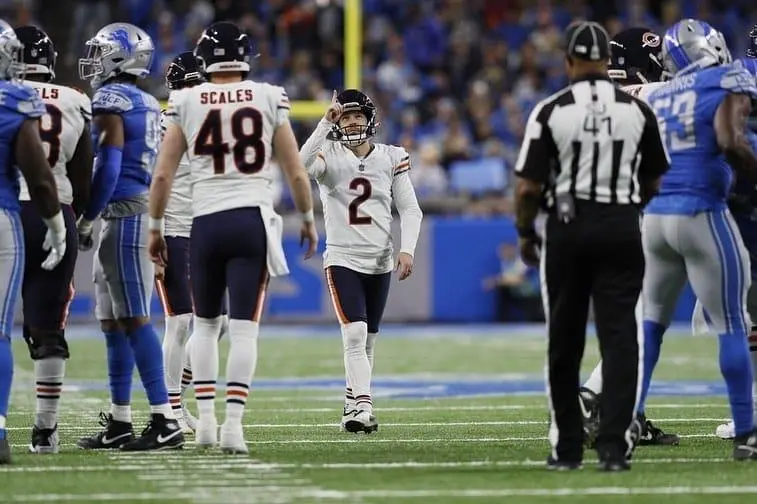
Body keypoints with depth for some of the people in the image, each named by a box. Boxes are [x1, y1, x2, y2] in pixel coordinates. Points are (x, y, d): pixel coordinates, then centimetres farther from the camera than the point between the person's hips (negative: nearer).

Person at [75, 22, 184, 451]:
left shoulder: (111, 100, -10)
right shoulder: (149, 105, 17)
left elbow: (109, 167, -16)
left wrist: (86, 219, -9)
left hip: (124, 217, -10)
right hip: (145, 209, 10)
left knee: (135, 320, -11)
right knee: (114, 322, 13)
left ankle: (165, 421, -16)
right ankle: (119, 423, 15)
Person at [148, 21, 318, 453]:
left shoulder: (186, 102, 2)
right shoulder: (270, 99, 2)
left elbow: (163, 175, 3)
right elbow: (296, 172, 5)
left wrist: (156, 228, 13)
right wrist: (308, 220, 19)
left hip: (206, 222, 1)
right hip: (253, 220, -1)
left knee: (206, 324, 17)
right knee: (245, 329, -1)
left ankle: (206, 418, 12)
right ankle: (234, 424, -10)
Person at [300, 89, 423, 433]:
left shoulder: (391, 158, 2)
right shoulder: (328, 156, -4)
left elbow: (410, 210, 2)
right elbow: (301, 166, -27)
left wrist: (407, 249, -12)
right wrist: (325, 124, -27)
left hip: (379, 261, 3)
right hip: (342, 259, -3)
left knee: (366, 341, 12)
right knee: (355, 335, -18)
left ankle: (353, 405, 25)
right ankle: (362, 407, -23)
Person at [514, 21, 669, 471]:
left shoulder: (551, 112, -7)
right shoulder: (637, 111, 0)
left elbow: (529, 187, -7)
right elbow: (652, 183, 10)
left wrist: (525, 233, 9)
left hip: (568, 228, -1)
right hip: (622, 227, 1)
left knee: (565, 341, 10)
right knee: (619, 336, 0)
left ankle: (568, 447, 15)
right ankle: (614, 443, -10)